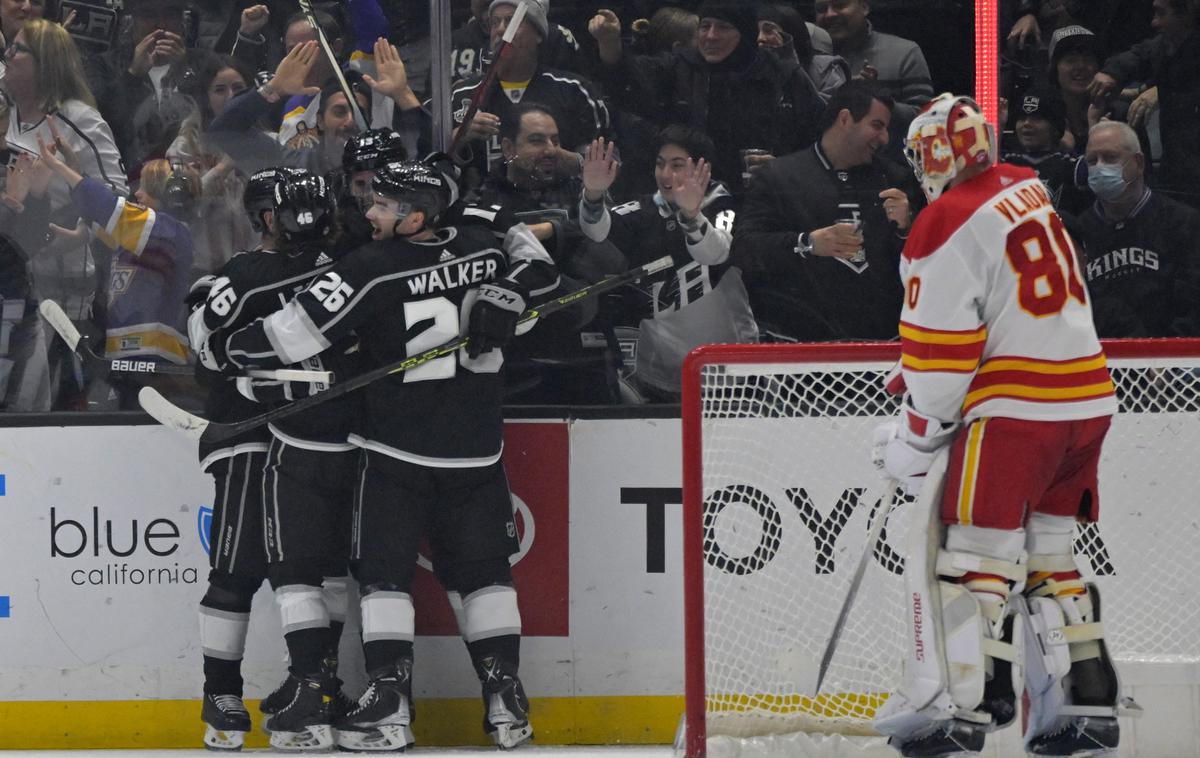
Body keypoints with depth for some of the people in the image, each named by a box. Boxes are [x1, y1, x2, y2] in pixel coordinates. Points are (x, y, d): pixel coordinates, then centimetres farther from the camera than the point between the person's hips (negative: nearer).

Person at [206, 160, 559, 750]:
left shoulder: (370, 269, -14)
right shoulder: (485, 248, 1)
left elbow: (295, 333, -13)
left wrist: (229, 351, -1)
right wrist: (502, 298, 4)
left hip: (396, 448, -5)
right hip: (475, 450, 5)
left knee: (384, 569, 1)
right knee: (482, 569, 12)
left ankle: (390, 704, -9)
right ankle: (505, 698, 6)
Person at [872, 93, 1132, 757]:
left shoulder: (945, 224, -12)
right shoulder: (1028, 191, 13)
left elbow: (941, 349, -12)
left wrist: (914, 438, -1)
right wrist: (917, 375, 27)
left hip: (1016, 406, -8)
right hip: (1088, 397, 8)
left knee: (973, 547, -5)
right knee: (1048, 551, 14)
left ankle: (961, 704, -11)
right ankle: (1088, 702, 12)